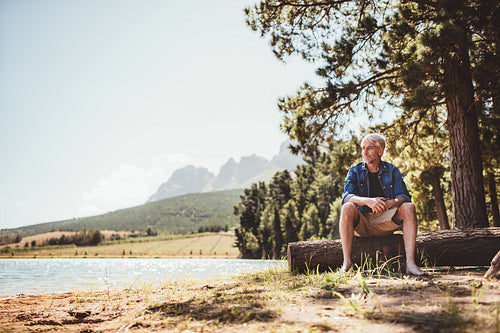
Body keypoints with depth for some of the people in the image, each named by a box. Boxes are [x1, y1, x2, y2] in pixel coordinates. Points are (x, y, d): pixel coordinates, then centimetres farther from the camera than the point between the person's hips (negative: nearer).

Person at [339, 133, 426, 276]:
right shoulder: (355, 171, 3)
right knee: (348, 208, -31)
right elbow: (347, 197, -13)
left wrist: (391, 203, -31)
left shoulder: (392, 170, 7)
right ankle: (347, 261, -34)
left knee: (409, 207, -22)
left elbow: (404, 196, -6)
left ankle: (410, 262, -30)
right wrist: (368, 201, -34)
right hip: (361, 223, -1)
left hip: (385, 222, 1)